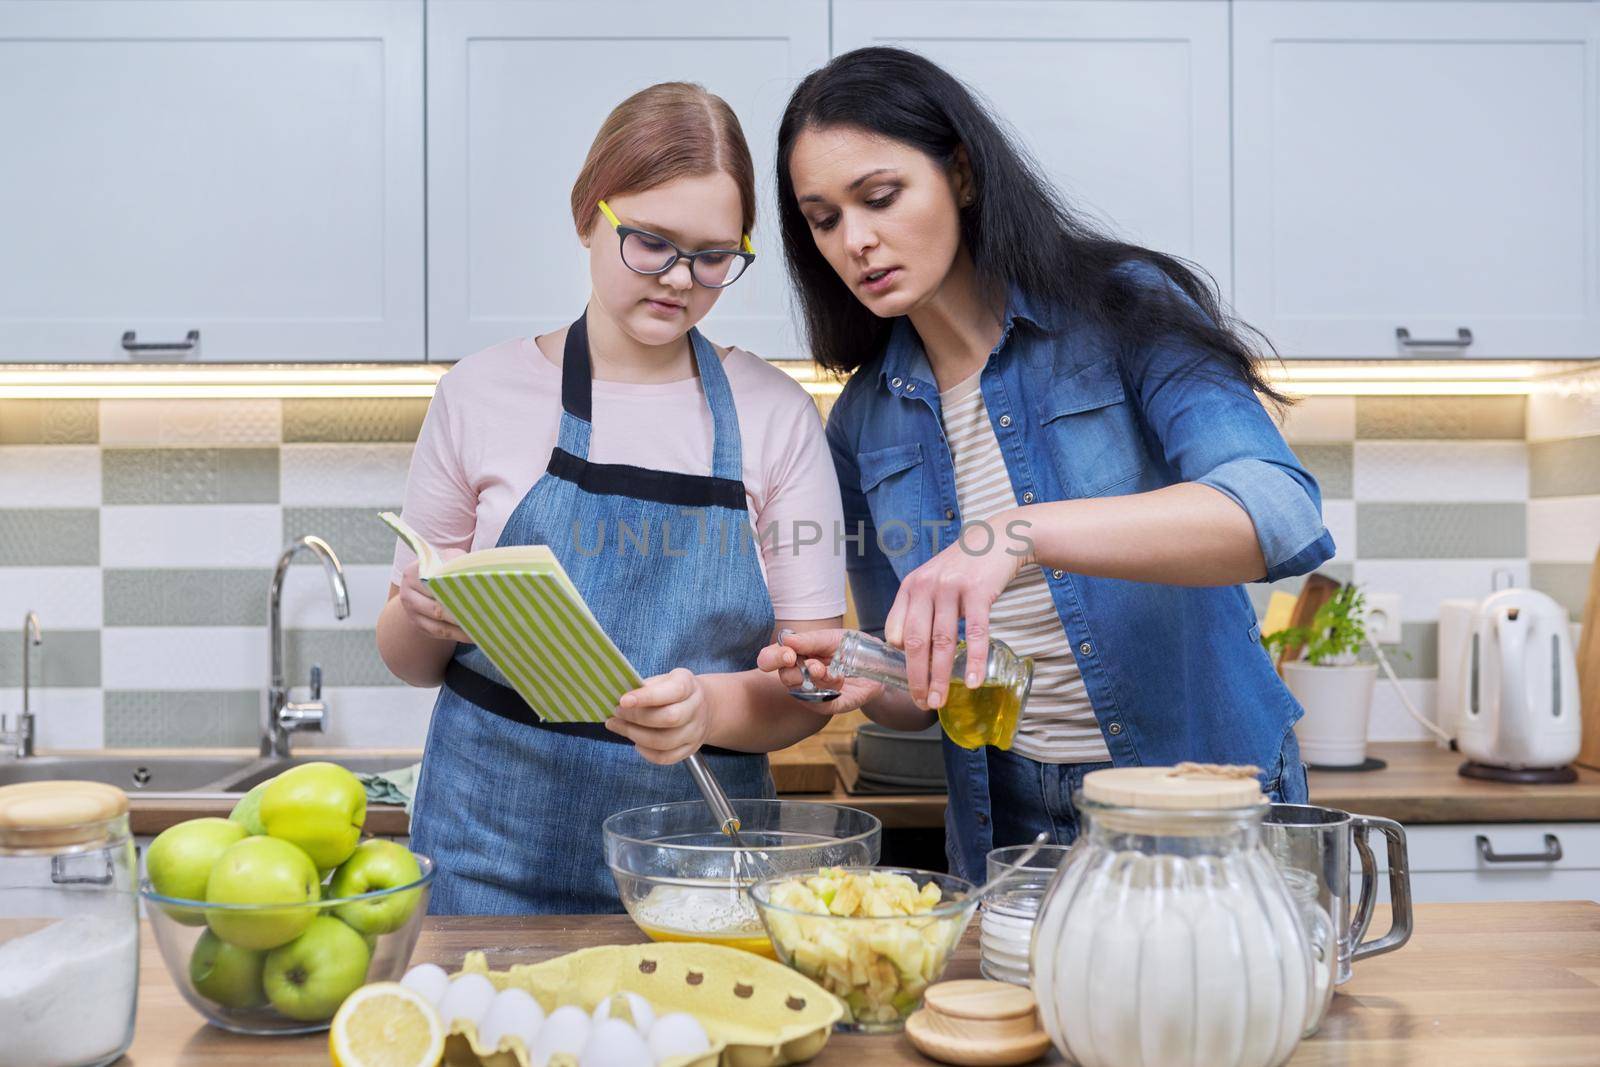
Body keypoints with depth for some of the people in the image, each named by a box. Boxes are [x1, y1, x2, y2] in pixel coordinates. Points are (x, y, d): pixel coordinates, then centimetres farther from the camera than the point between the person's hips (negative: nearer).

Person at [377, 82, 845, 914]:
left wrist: (710, 708, -20)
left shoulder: (775, 414, 2)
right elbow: (410, 658, 10)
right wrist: (429, 620, -13)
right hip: (497, 859, 0)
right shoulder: (483, 393, 2)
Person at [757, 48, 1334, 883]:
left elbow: (1281, 514, -27)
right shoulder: (863, 424, 4)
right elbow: (925, 692, 10)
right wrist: (861, 678, -14)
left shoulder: (1121, 312, -9)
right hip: (1008, 831, 4)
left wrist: (1019, 533, -37)